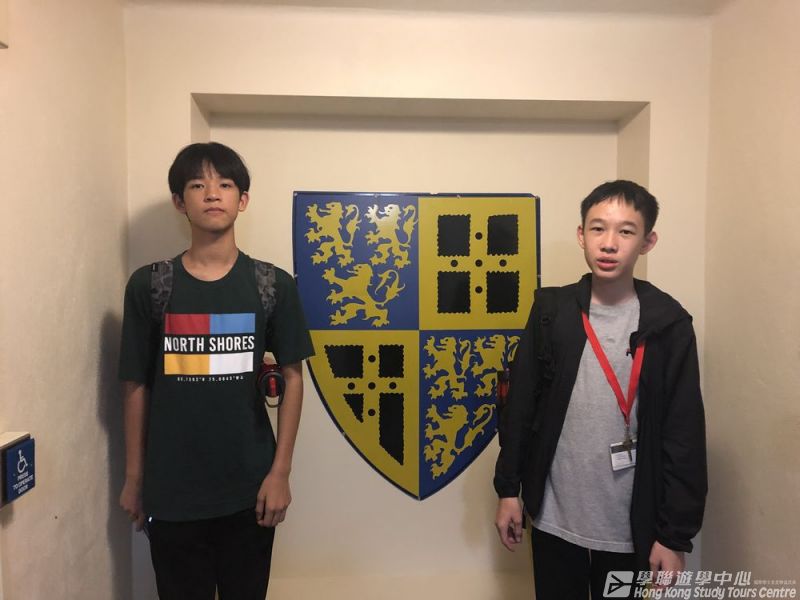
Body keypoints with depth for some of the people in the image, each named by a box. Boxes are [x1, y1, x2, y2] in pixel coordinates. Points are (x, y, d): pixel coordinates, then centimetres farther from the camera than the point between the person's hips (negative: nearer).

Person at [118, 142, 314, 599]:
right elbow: (137, 385, 2)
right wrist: (134, 477, 6)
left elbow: (292, 377, -2)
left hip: (249, 485, 0)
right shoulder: (148, 285, -4)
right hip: (171, 488, 0)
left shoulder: (274, 285, -5)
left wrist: (280, 471, -5)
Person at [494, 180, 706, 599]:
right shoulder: (551, 310, -4)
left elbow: (684, 435, -6)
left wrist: (674, 535, -5)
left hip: (631, 529, -1)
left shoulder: (669, 324, -7)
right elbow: (520, 404, 0)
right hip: (554, 521, 1)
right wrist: (508, 488, 2)